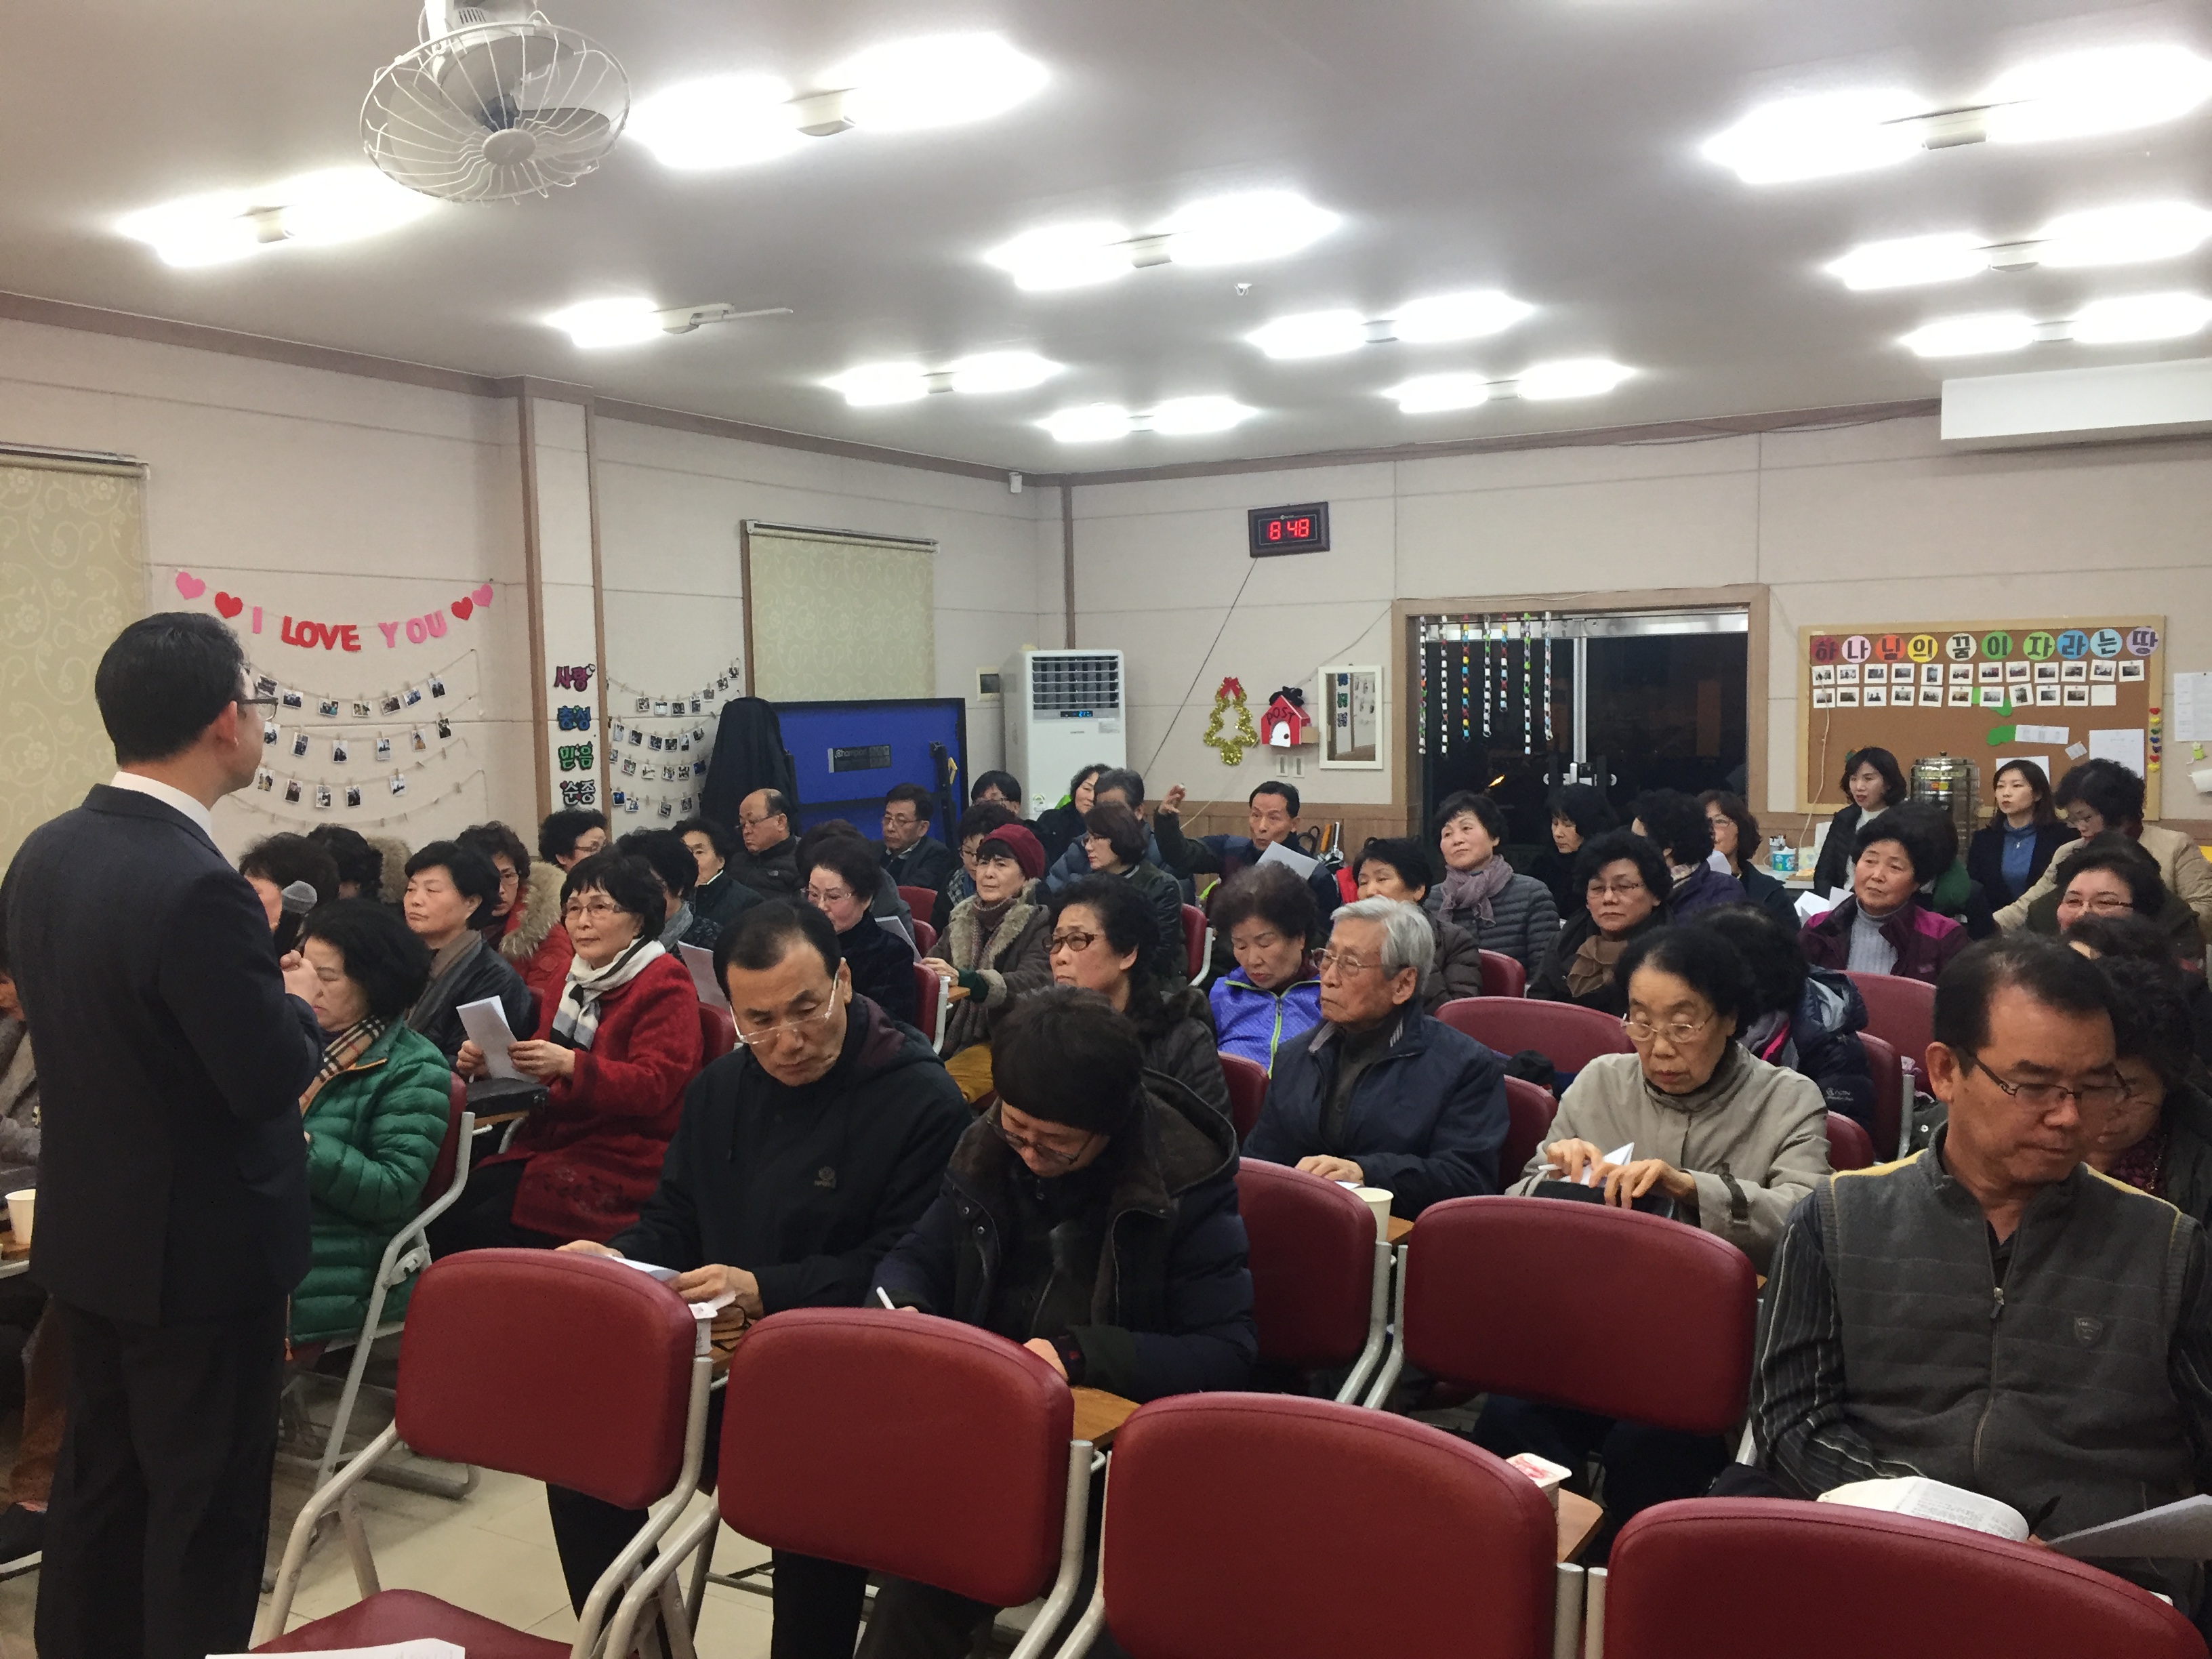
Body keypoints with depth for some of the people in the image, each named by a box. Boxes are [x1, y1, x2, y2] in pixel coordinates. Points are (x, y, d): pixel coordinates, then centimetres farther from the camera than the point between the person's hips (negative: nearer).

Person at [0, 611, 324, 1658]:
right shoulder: (197, 887, -28)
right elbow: (271, 1078, -24)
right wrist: (297, 1003, -4)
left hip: (89, 1230, 8)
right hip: (201, 1252, -8)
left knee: (98, 1483, 22)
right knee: (207, 1510, 8)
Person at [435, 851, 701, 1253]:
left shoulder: (666, 984, -7)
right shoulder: (577, 975, 17)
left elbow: (655, 1086, -18)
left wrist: (569, 1064, -30)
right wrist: (489, 1061, -1)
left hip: (623, 1156, -7)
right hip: (551, 1139, 7)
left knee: (487, 1229, -22)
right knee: (446, 1220, -14)